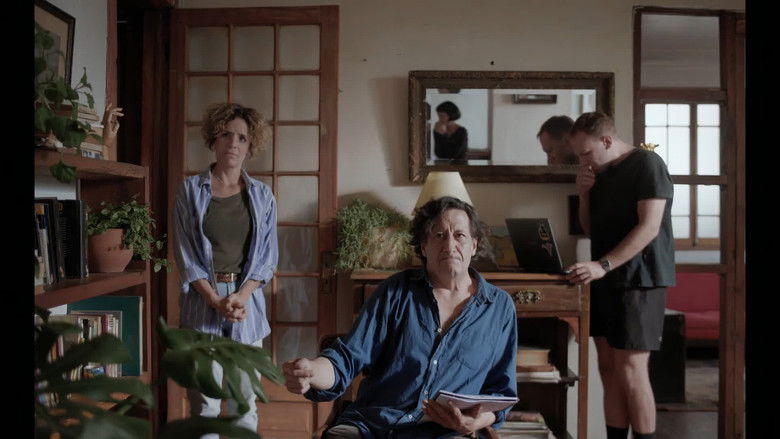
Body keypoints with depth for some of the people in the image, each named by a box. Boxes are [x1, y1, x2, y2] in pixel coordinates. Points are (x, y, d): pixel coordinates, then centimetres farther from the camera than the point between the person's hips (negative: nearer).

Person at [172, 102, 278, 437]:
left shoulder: (262, 196, 7)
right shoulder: (190, 190, 2)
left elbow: (267, 257, 6)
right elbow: (186, 255, -1)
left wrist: (240, 298, -9)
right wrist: (216, 301, -11)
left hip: (247, 302, 2)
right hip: (203, 303, -1)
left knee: (244, 403, 5)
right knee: (204, 406, 0)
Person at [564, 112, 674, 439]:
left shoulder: (646, 163, -9)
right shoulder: (600, 174, 16)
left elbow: (649, 226, -18)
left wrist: (602, 265, -26)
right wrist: (585, 195, 3)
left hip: (638, 281, -8)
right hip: (605, 281, 8)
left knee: (630, 372, -8)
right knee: (609, 370, 6)